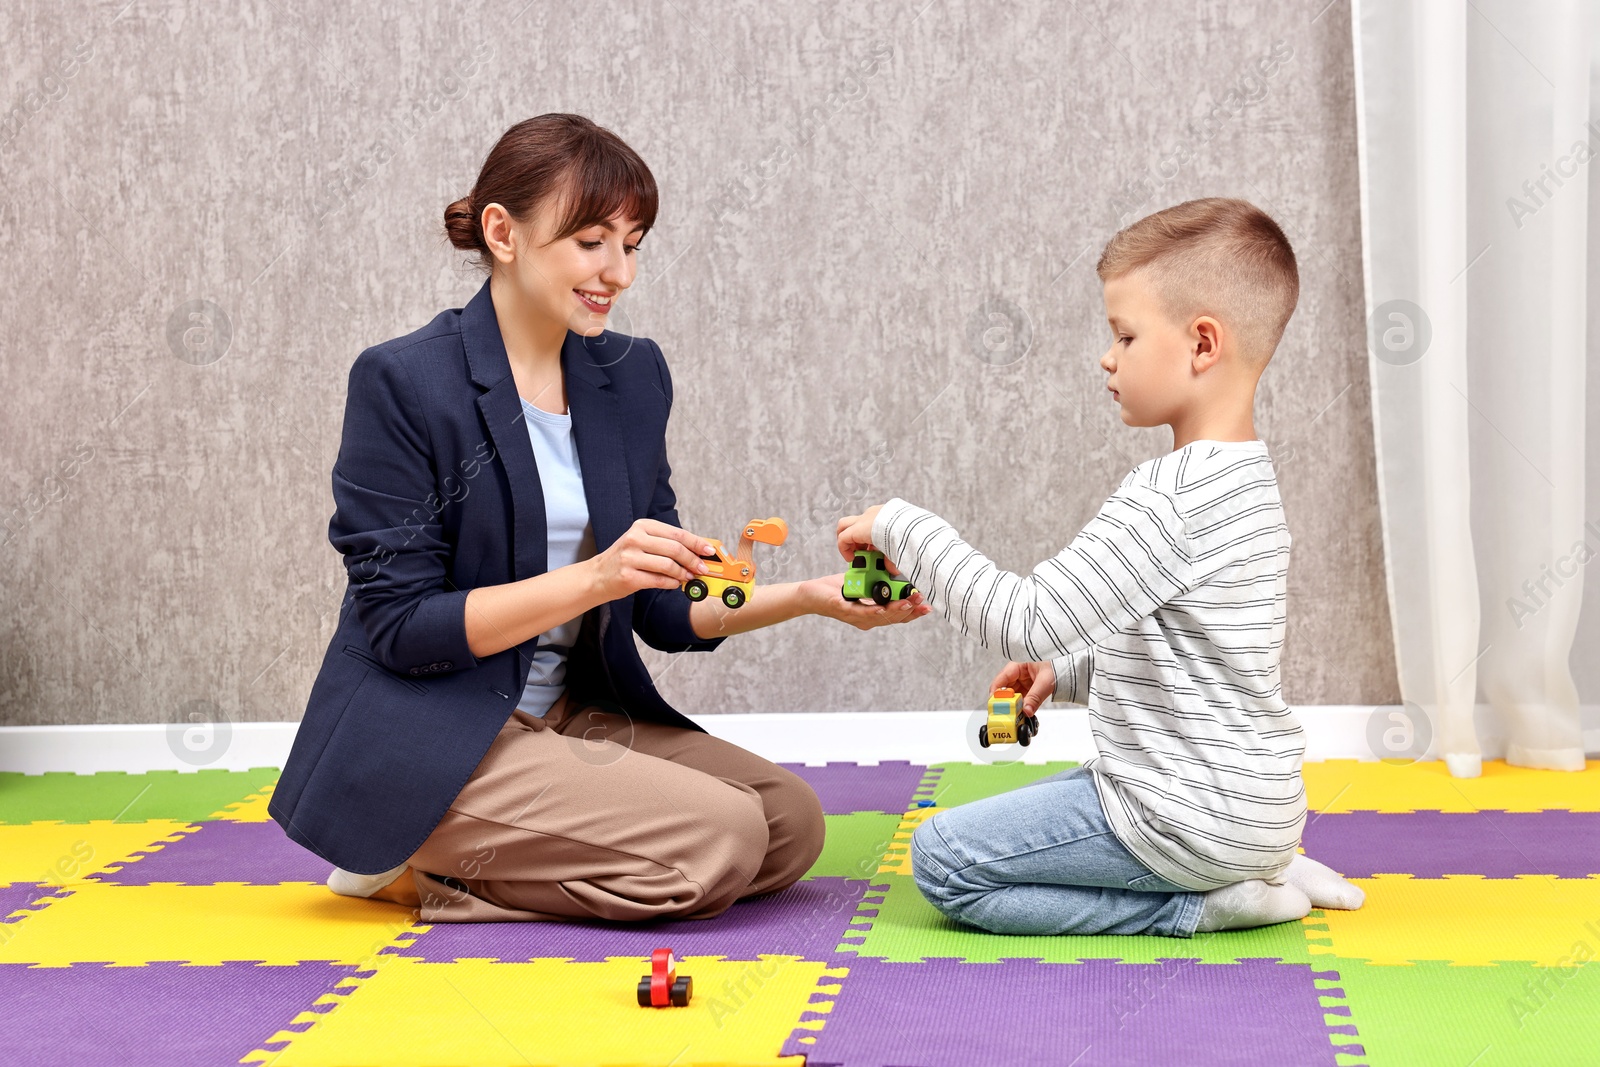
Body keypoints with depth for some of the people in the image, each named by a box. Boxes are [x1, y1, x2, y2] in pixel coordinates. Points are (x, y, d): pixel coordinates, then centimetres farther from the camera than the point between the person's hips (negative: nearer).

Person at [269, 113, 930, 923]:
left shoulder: (632, 375, 6)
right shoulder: (402, 383, -13)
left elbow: (665, 608, 8)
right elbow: (401, 626, -17)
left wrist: (808, 598, -9)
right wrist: (594, 578, -26)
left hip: (569, 715, 8)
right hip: (427, 742, -8)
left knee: (791, 821, -6)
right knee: (719, 840, -20)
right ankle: (404, 861, -3)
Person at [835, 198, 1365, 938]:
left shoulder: (1172, 496, -24)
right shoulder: (1244, 474, 9)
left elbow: (1028, 622, -26)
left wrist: (903, 527, -18)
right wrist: (1069, 671, 10)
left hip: (1191, 817, -10)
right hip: (1246, 804, 10)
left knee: (941, 859, -3)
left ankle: (1197, 906, -6)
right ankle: (1250, 876, 12)